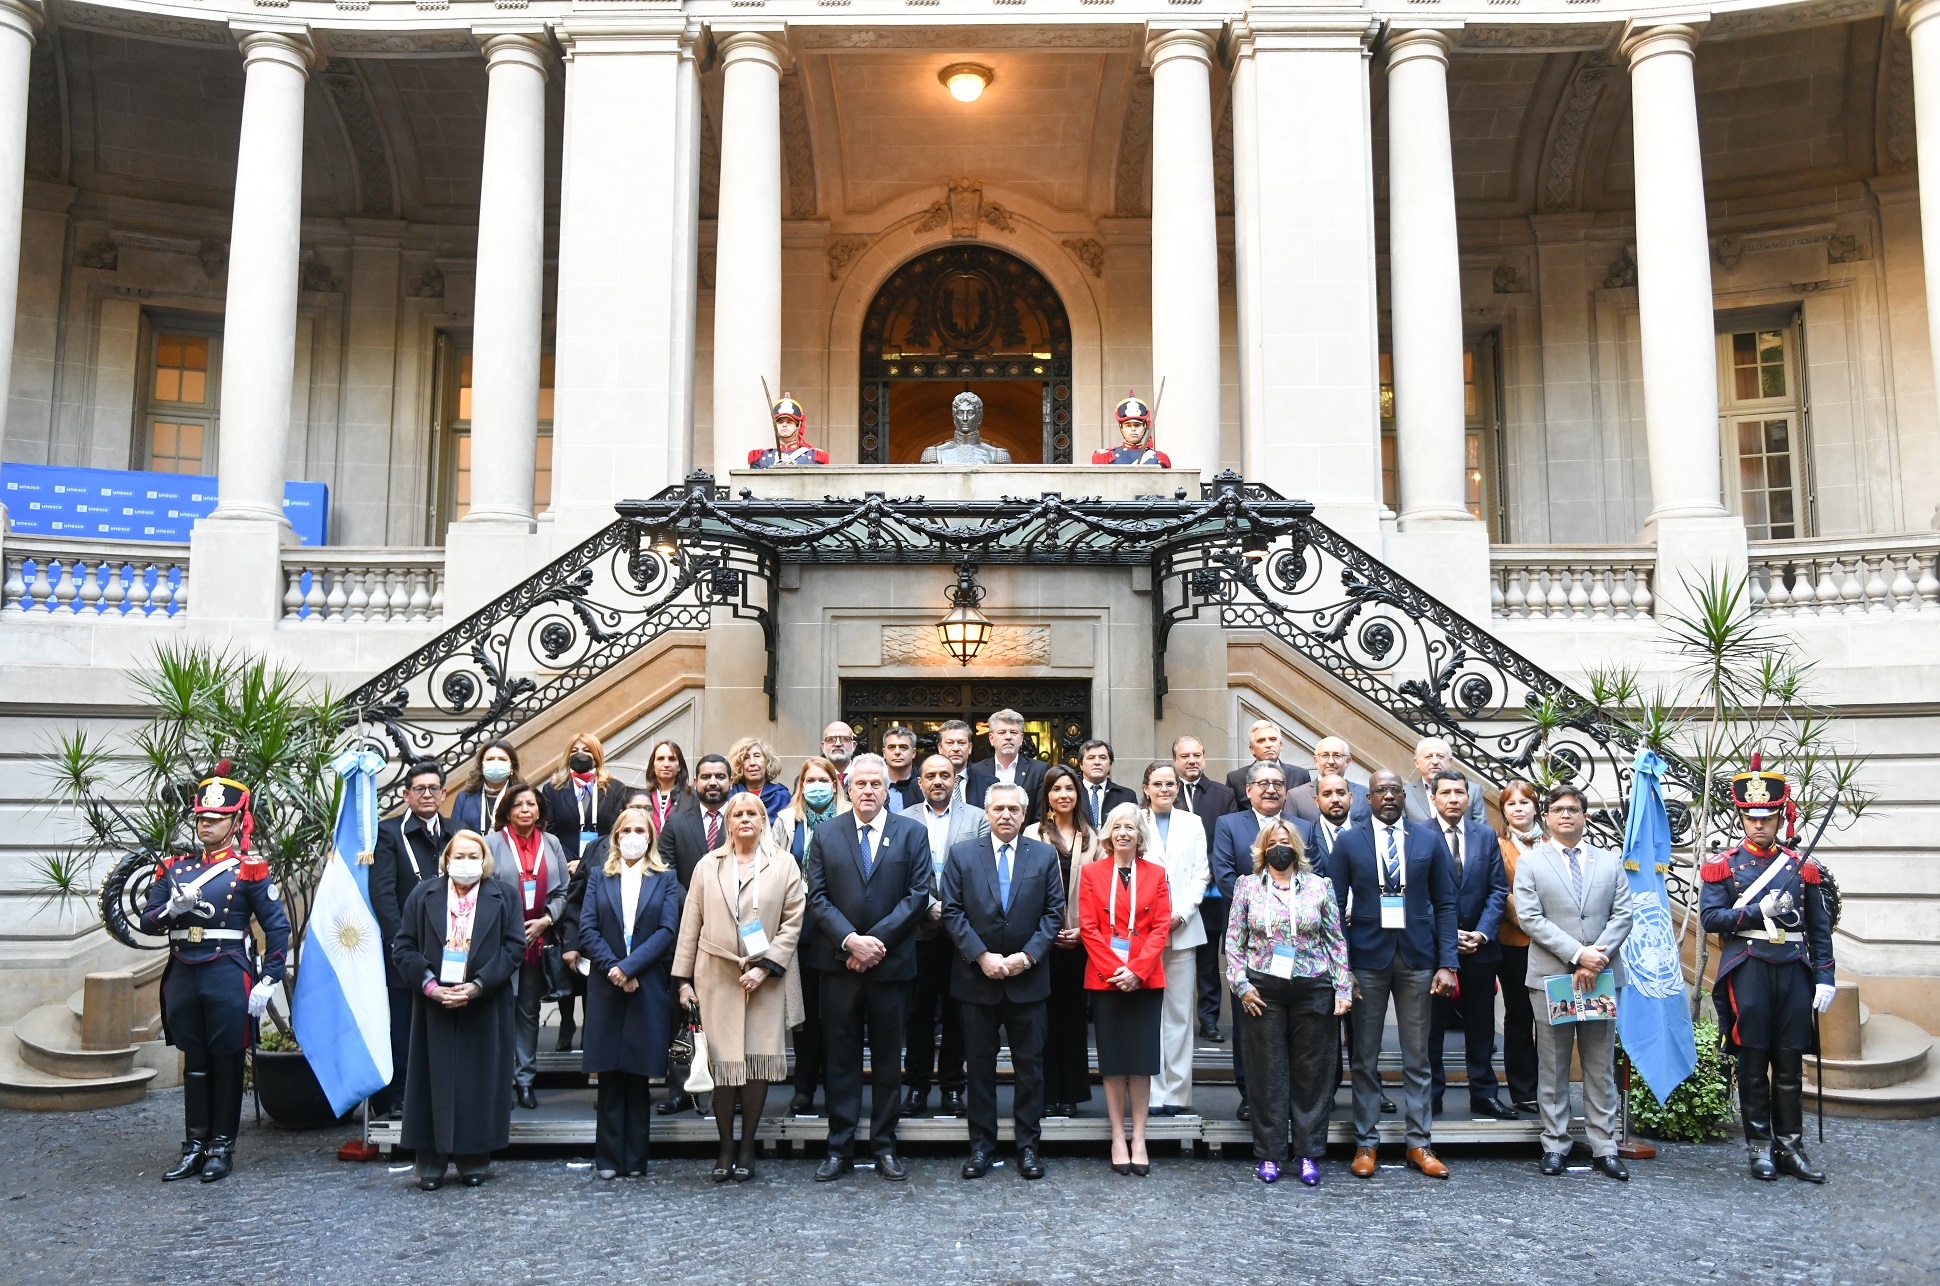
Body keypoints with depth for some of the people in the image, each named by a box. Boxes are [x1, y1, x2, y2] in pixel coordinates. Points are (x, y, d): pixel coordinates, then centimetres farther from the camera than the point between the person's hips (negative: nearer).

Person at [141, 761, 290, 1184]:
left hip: (228, 978, -4)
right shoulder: (174, 867, 9)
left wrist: (267, 983, -10)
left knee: (226, 1062, 4)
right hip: (183, 977, 4)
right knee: (194, 1062, 12)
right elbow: (148, 922, 7)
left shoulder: (249, 868, -4)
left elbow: (277, 927, -5)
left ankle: (222, 1148, 13)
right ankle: (194, 1147, 20)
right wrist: (176, 906, -14)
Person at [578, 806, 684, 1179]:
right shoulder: (599, 876, 10)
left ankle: (636, 1158, 9)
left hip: (648, 987, -1)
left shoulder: (665, 879, 8)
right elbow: (587, 930, 1)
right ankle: (608, 1158, 9)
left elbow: (667, 931, -3)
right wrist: (613, 967, -12)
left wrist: (629, 966, -13)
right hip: (606, 986, 1)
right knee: (609, 1075, 2)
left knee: (639, 1074, 3)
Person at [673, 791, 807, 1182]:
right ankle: (725, 1150, 10)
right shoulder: (708, 865, 10)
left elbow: (792, 922, 1)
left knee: (759, 1061, 0)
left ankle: (747, 1148, 12)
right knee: (723, 1062, -2)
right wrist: (684, 978, 5)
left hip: (765, 977, -1)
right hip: (716, 976, 1)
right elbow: (691, 924, 9)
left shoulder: (783, 864, 5)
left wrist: (766, 967, -8)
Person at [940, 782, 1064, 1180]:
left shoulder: (1044, 856, 5)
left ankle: (1028, 1145, 16)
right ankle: (981, 1146, 16)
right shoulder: (962, 855, 2)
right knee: (980, 1065, 7)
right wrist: (982, 956, -12)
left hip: (1027, 978, 0)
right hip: (977, 977, 0)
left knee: (1029, 1065, 6)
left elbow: (1053, 913, 2)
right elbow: (952, 912, -2)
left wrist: (1027, 955, -11)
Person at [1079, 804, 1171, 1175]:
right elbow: (1088, 928, -2)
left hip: (1145, 979, 1)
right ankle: (1118, 1138, 12)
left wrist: (1136, 970, -12)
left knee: (1142, 1060, 2)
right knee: (1112, 1060, 4)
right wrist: (1114, 969, -12)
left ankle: (1138, 1139, 10)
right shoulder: (1092, 873, 4)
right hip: (1103, 978, 0)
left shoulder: (1156, 874, 6)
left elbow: (1161, 927, 0)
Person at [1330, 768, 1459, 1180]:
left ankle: (1420, 1144, 17)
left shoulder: (1429, 841, 5)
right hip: (1367, 957, -1)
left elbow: (1445, 904, 5)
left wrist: (1446, 963, -3)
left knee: (1416, 1057, 8)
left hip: (1416, 959, 1)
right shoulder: (1348, 841, 3)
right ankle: (1365, 1143, 15)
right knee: (1365, 1057, 6)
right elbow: (1335, 906, 2)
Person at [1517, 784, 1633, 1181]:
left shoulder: (1610, 863, 12)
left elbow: (1622, 915, 3)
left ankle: (1604, 1148, 12)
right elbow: (1530, 918, -7)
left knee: (1601, 1066, 7)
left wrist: (1597, 958, -12)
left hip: (1602, 977, 2)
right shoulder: (1530, 864, 4)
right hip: (1551, 978, -2)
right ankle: (1555, 1145, 11)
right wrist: (1577, 954, -16)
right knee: (1554, 1067, 4)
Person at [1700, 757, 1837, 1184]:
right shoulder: (1723, 866, 2)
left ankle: (1790, 1145, 18)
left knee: (1790, 1064, 8)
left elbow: (1820, 927, 10)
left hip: (1793, 972, 2)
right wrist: (1759, 912, -16)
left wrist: (1825, 977, 2)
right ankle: (1760, 1148, 11)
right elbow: (1710, 917, -6)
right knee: (1753, 1064, 3)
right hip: (1748, 973, -2)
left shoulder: (1802, 867, 9)